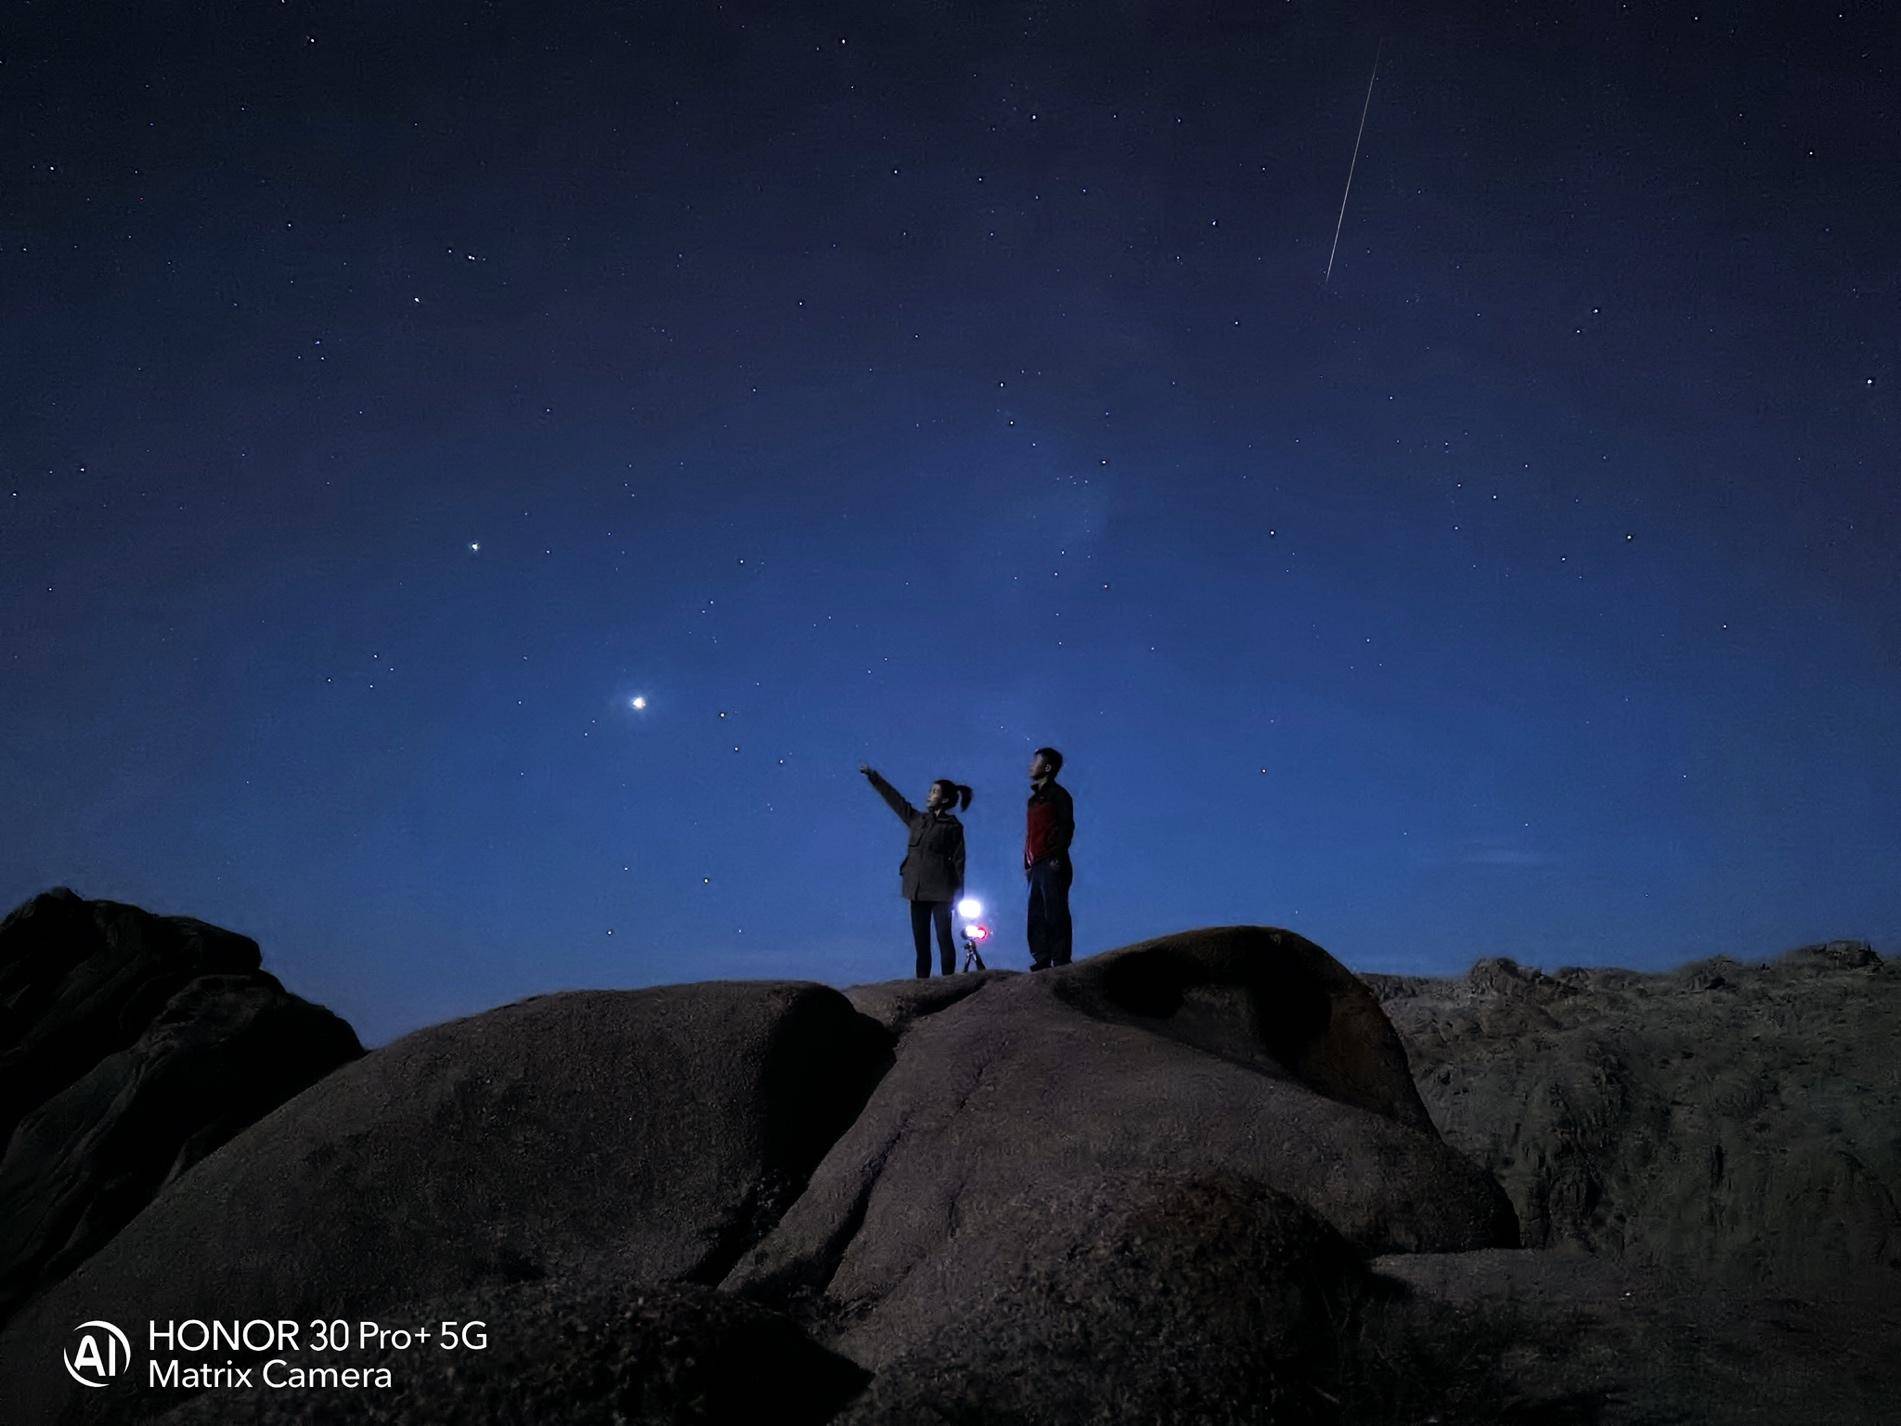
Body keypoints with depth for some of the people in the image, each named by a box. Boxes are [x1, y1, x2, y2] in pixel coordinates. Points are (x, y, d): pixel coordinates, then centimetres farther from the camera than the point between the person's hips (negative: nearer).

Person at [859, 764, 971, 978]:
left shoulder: (952, 826, -1)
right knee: (920, 940, 5)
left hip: (940, 890, -6)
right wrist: (873, 776, 25)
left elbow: (958, 861, -4)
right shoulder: (917, 819, 14)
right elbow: (895, 798, 21)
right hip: (918, 889, 6)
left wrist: (959, 896, -9)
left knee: (944, 938, -6)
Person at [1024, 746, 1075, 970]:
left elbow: (1067, 826, -10)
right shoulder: (1035, 798, 23)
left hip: (1051, 865, -9)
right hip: (1036, 866, 9)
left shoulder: (1057, 794, -1)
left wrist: (1058, 855, -19)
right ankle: (1042, 961, 9)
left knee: (1055, 915, -10)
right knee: (1036, 916, 6)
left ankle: (1061, 962, -11)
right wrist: (1027, 863, 15)